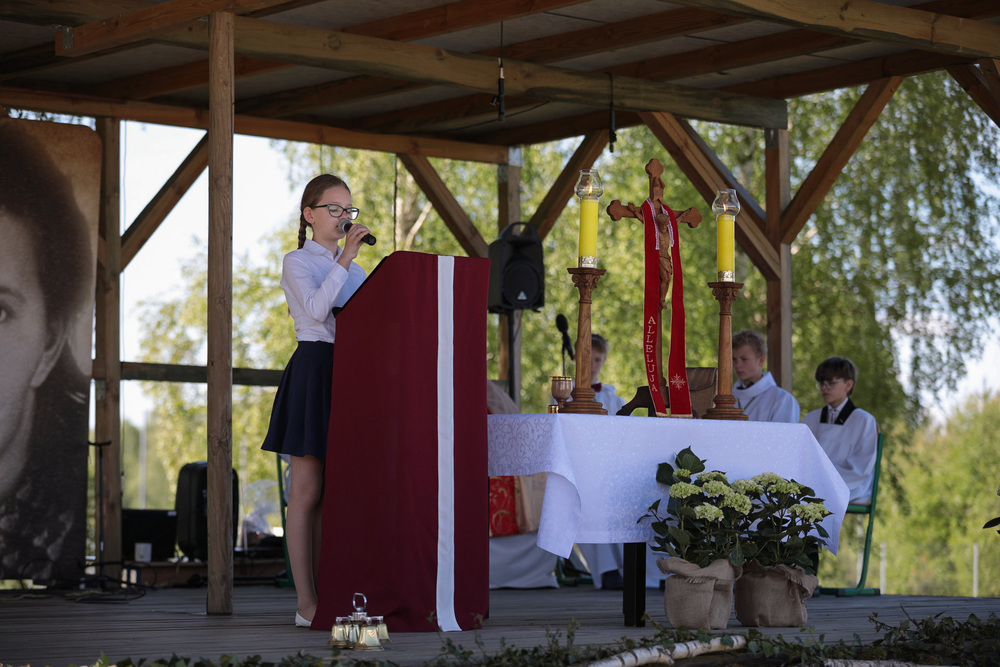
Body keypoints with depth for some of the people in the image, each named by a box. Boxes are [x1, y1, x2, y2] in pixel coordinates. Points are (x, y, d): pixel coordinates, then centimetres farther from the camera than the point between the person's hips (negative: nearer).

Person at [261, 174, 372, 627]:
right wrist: (345, 259, -18)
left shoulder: (353, 267, 19)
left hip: (351, 374, 6)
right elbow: (316, 310, -18)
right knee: (308, 492, -5)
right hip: (314, 369, -6)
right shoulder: (297, 262, 0)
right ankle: (306, 602, -4)